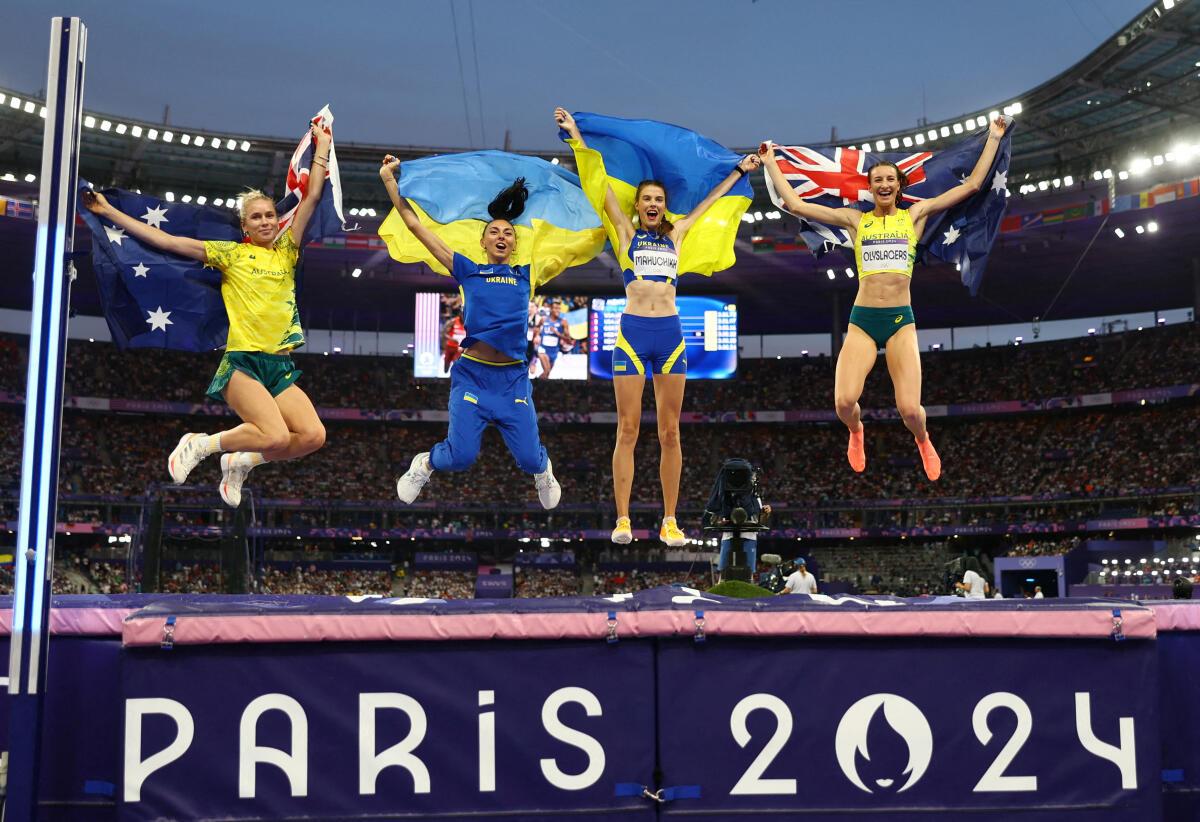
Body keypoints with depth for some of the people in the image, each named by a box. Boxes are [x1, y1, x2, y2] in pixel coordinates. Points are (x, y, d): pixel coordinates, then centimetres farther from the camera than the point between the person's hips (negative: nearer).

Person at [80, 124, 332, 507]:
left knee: (314, 435, -17)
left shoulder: (287, 251, 15)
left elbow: (312, 197, 16)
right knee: (277, 437, -25)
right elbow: (166, 241, 4)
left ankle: (240, 461, 8)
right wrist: (109, 213, 3)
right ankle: (201, 445, 1)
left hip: (282, 367, 5)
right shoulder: (231, 254, 6)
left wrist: (322, 149, 17)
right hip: (243, 362, -5)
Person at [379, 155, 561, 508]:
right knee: (460, 456, -9)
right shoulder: (468, 271, 8)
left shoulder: (526, 274, 12)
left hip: (513, 376, 1)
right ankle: (425, 464, 26)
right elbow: (416, 225, 8)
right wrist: (389, 180, 7)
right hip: (472, 373, -1)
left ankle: (543, 471, 38)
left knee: (528, 458, 0)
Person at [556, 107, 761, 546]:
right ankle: (623, 520, -1)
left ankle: (670, 521, 6)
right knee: (628, 430, -4)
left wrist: (739, 171, 36)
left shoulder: (675, 234, 17)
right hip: (632, 333, -2)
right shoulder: (626, 232, 10)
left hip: (670, 334, 3)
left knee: (670, 433, 2)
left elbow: (709, 200, 28)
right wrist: (575, 134, 12)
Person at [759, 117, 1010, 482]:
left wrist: (993, 139, 13)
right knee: (844, 402, -19)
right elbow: (795, 204, 7)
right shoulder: (855, 219, 9)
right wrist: (770, 163, 11)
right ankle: (856, 432, 20)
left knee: (910, 409, -13)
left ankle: (922, 439, 27)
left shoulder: (915, 215, 10)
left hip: (901, 321, 0)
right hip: (862, 321, 0)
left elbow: (971, 184, 11)